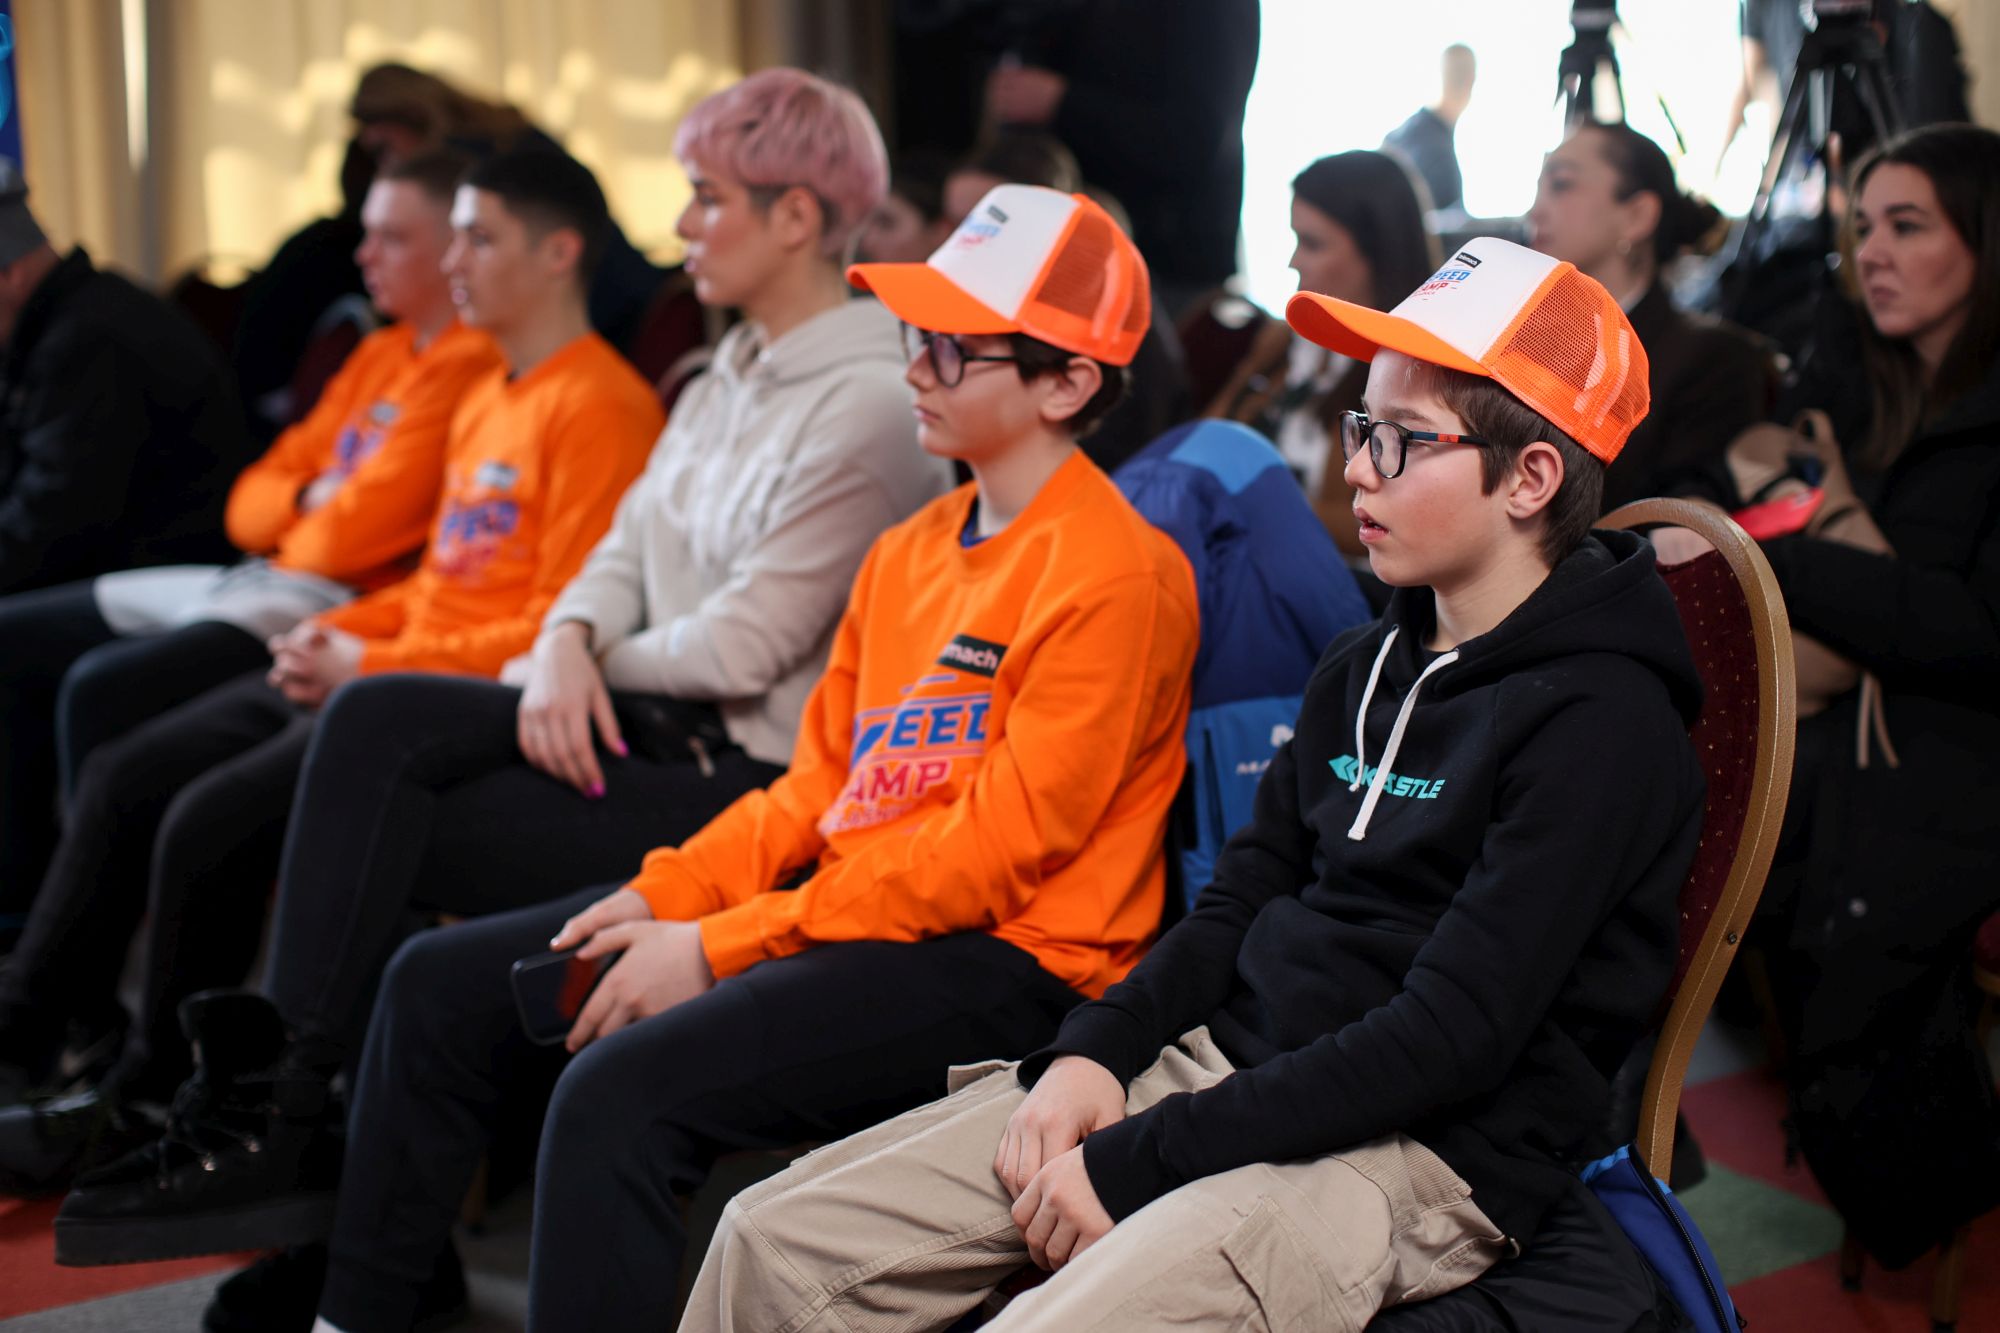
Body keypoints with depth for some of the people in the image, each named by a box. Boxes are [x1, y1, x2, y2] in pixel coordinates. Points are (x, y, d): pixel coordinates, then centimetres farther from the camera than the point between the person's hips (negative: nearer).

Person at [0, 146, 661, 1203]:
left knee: (211, 822, -21)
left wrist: (368, 665, -16)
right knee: (124, 777, 5)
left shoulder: (598, 408, -13)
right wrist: (340, 630, 6)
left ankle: (147, 1104, -2)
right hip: (387, 671, 10)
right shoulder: (487, 398, 19)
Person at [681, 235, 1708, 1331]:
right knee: (776, 1240, -5)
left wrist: (1138, 1163, -18)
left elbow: (1448, 1037, -18)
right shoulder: (1364, 665, 15)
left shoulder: (1605, 722, -11)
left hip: (1424, 1153, -7)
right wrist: (1094, 1050, -2)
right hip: (1222, 1063, 8)